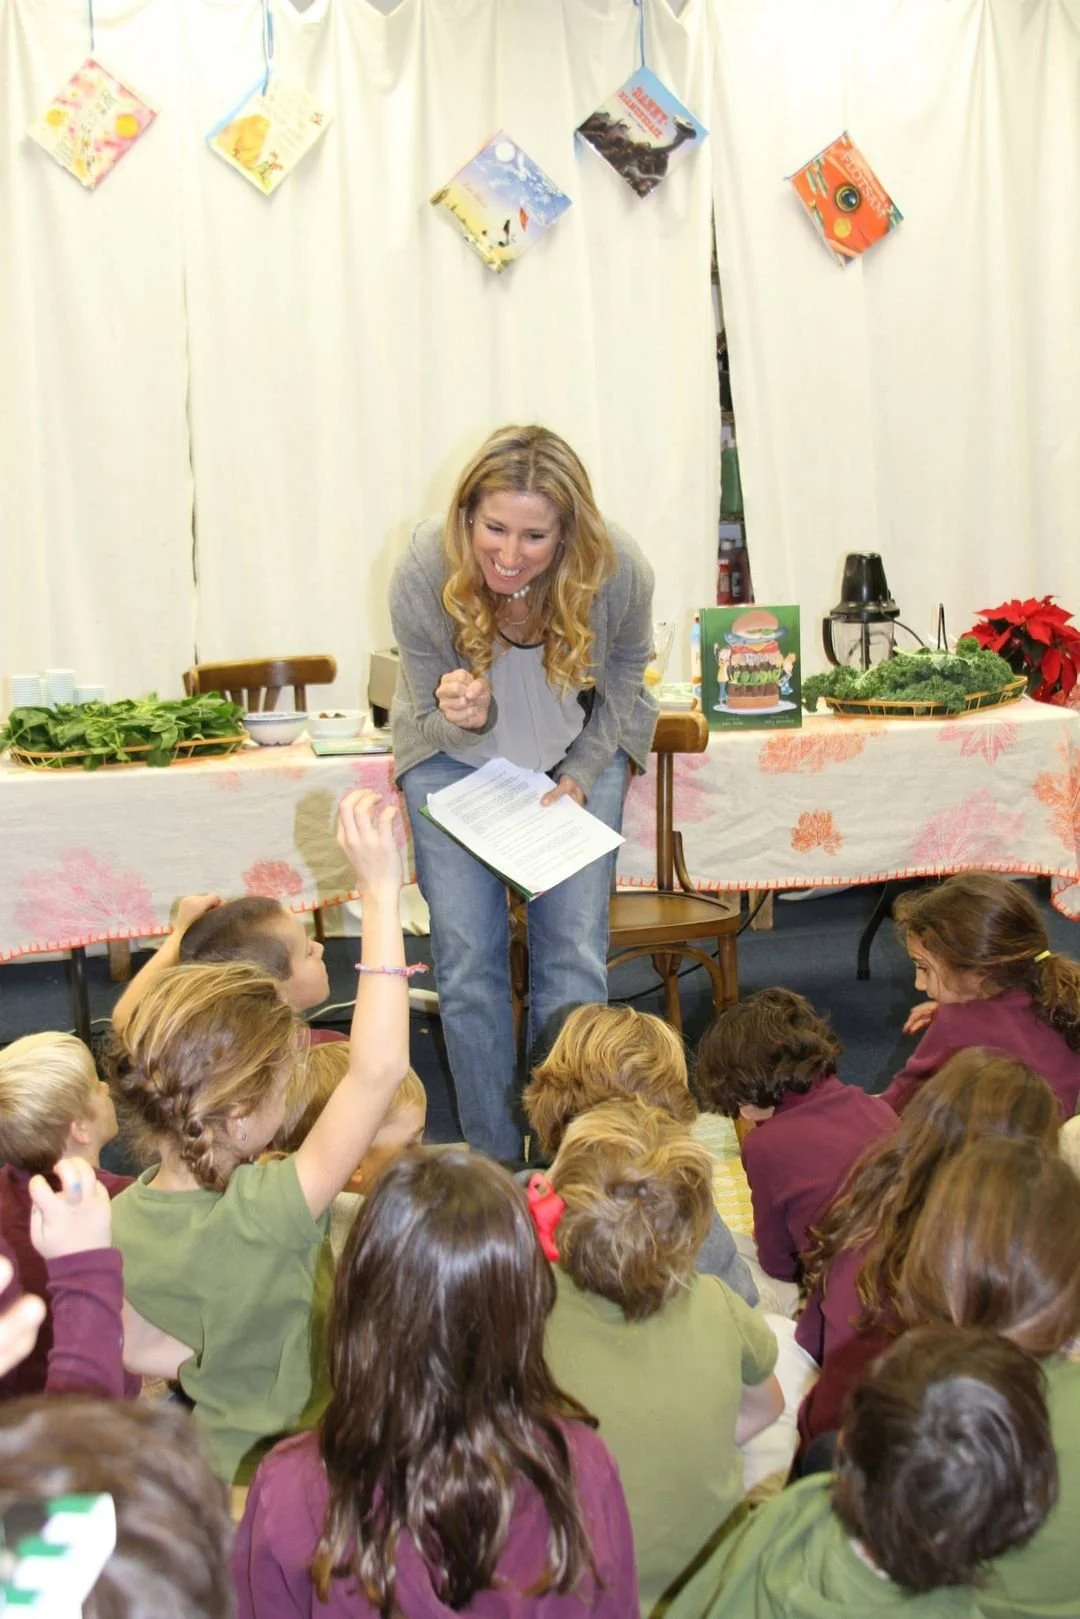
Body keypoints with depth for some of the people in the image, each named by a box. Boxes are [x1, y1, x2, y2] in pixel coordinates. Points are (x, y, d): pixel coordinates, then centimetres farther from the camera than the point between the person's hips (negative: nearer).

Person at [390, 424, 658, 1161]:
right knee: (468, 962, -4)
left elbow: (623, 680, -4)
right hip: (456, 756, 0)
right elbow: (437, 727, -16)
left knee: (574, 955, -5)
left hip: (579, 750, 0)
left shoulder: (618, 573, -29)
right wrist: (460, 717, -39)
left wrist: (581, 775, -12)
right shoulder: (424, 575, -30)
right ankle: (495, 1163, 11)